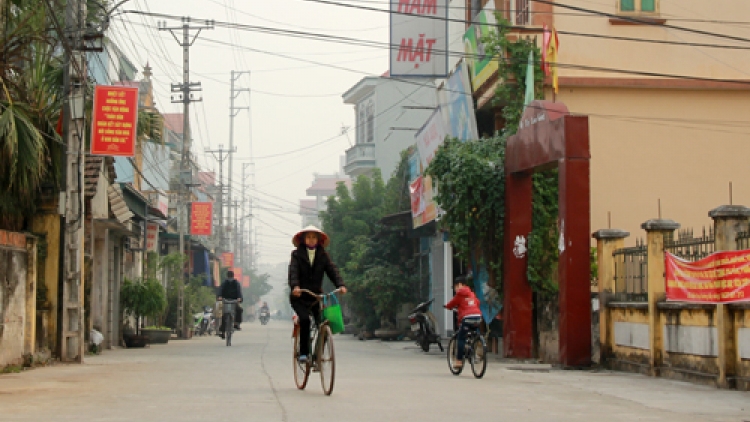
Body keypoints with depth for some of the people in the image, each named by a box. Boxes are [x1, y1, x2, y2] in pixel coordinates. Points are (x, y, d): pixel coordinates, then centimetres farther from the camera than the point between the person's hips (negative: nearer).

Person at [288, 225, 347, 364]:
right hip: (300, 296, -2)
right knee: (305, 319, -26)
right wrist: (295, 286, -33)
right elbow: (293, 271, -13)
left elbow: (332, 270, -4)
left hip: (316, 295, 2)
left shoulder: (323, 255, 8)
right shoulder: (297, 254, 1)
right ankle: (303, 353, -16)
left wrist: (340, 285, -23)